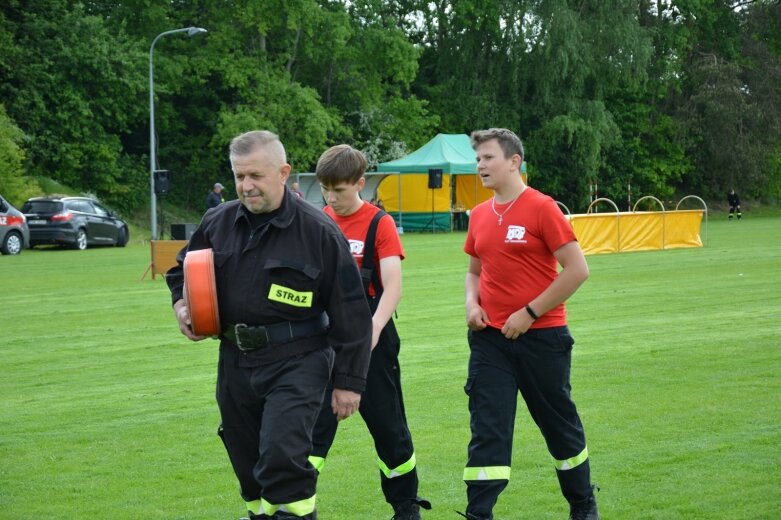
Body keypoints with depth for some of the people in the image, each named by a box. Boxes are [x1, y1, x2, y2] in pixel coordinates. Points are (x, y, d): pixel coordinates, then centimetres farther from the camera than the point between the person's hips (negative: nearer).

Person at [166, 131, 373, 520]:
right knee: (250, 468, 13)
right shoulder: (217, 222, 5)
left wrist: (348, 382, -6)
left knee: (282, 456, -21)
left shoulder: (318, 231, -8)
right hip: (235, 361, 5)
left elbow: (349, 313, -5)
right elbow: (182, 270, 25)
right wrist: (181, 304, 2)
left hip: (296, 361, -5)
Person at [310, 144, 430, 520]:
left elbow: (393, 284, -17)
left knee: (388, 425, 8)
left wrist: (375, 327, -32)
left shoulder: (379, 223, -9)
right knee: (314, 423, -1)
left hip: (369, 341, -3)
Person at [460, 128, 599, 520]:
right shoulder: (479, 215, 8)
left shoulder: (541, 208, -10)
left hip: (541, 337, -4)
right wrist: (472, 303, 1)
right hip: (490, 338, 4)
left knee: (560, 425, 11)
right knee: (487, 430, -3)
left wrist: (529, 313, -15)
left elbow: (577, 270, -14)